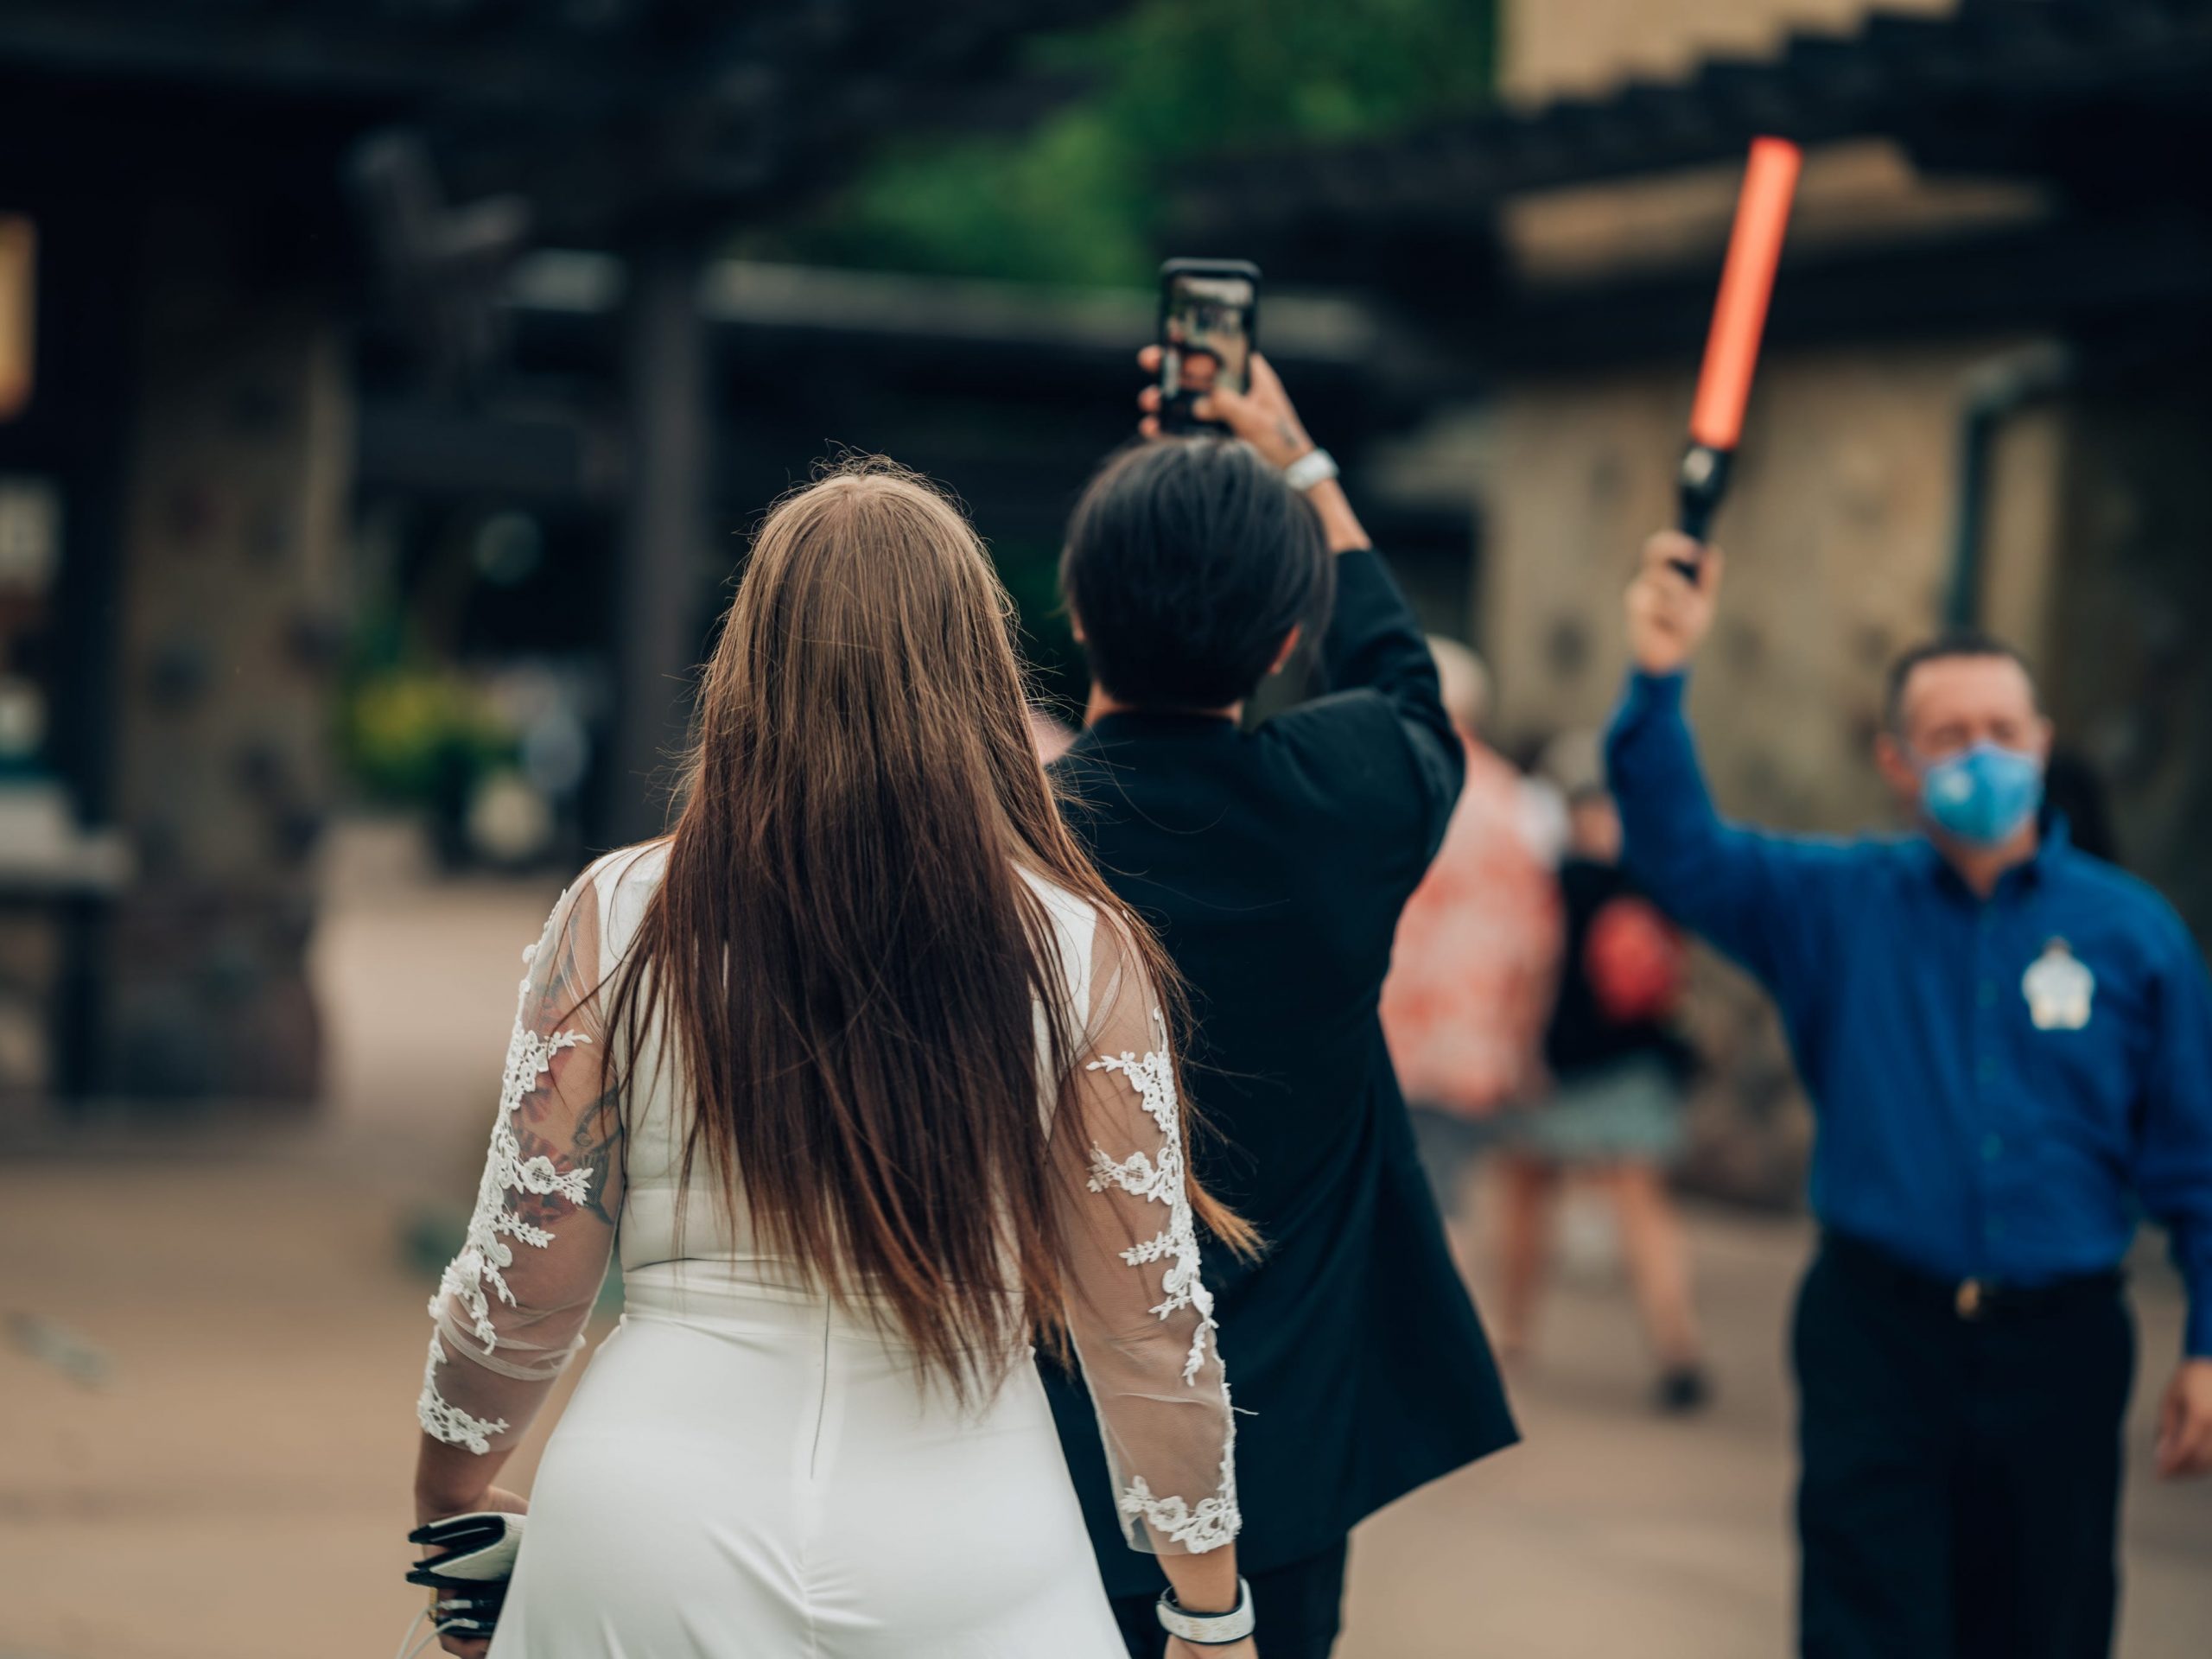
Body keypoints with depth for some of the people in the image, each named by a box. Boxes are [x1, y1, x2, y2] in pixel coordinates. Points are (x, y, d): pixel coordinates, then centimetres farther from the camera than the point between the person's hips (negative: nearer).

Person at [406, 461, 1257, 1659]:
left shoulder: (618, 922, -5)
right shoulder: (1079, 951, -6)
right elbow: (1149, 1318, -3)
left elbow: (522, 1284, -2)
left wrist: (450, 1493, 16)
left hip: (651, 1539, 1)